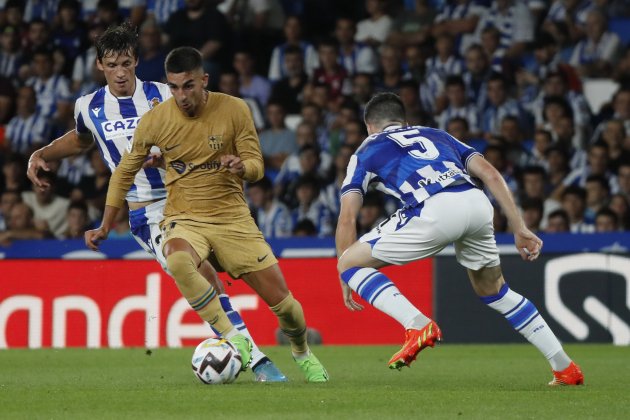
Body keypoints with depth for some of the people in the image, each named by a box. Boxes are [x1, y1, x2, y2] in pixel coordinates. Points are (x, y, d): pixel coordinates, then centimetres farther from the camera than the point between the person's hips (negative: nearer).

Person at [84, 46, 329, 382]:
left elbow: (256, 167, -1)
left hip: (232, 216, 1)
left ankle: (302, 354, 33)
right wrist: (105, 227, 11)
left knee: (282, 300, -2)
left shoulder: (234, 110, -7)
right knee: (177, 262, -38)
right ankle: (234, 340, -27)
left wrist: (242, 167, -26)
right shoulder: (154, 121, -6)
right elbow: (125, 172, 9)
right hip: (184, 218, -1)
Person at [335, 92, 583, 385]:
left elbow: (347, 218, 18)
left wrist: (345, 279, 26)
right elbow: (490, 174, 23)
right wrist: (519, 229, 21)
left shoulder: (367, 151, 27)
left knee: (350, 262, 11)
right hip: (477, 204, 5)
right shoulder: (436, 135, 36)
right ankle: (565, 367, 26)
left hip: (434, 210, -5)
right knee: (493, 291, 29)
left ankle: (417, 325, -8)